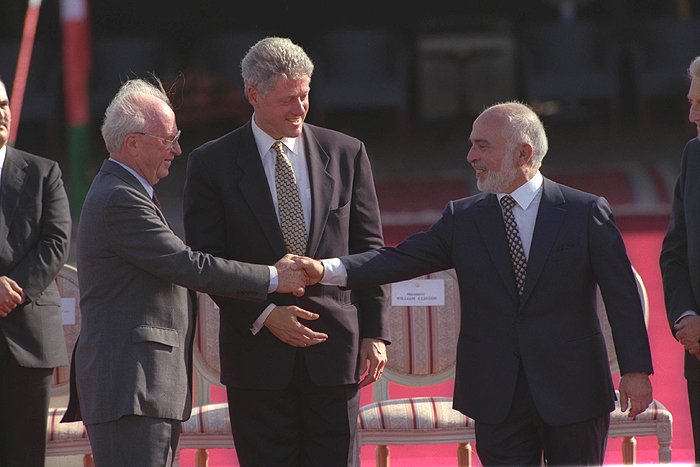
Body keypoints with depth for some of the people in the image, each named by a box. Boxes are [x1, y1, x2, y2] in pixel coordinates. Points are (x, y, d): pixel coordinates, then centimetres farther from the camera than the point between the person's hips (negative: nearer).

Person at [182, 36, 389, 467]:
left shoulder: (346, 154, 7)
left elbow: (369, 250, 8)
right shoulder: (212, 164, 1)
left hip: (334, 346, 1)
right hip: (258, 350, -1)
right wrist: (264, 314, -13)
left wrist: (375, 333, 2)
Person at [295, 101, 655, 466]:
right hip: (498, 399, 2)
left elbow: (622, 296, -2)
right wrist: (326, 270, -16)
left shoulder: (586, 212, -2)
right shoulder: (462, 218, 7)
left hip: (571, 392, -2)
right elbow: (402, 260, -2)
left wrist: (635, 369, -9)